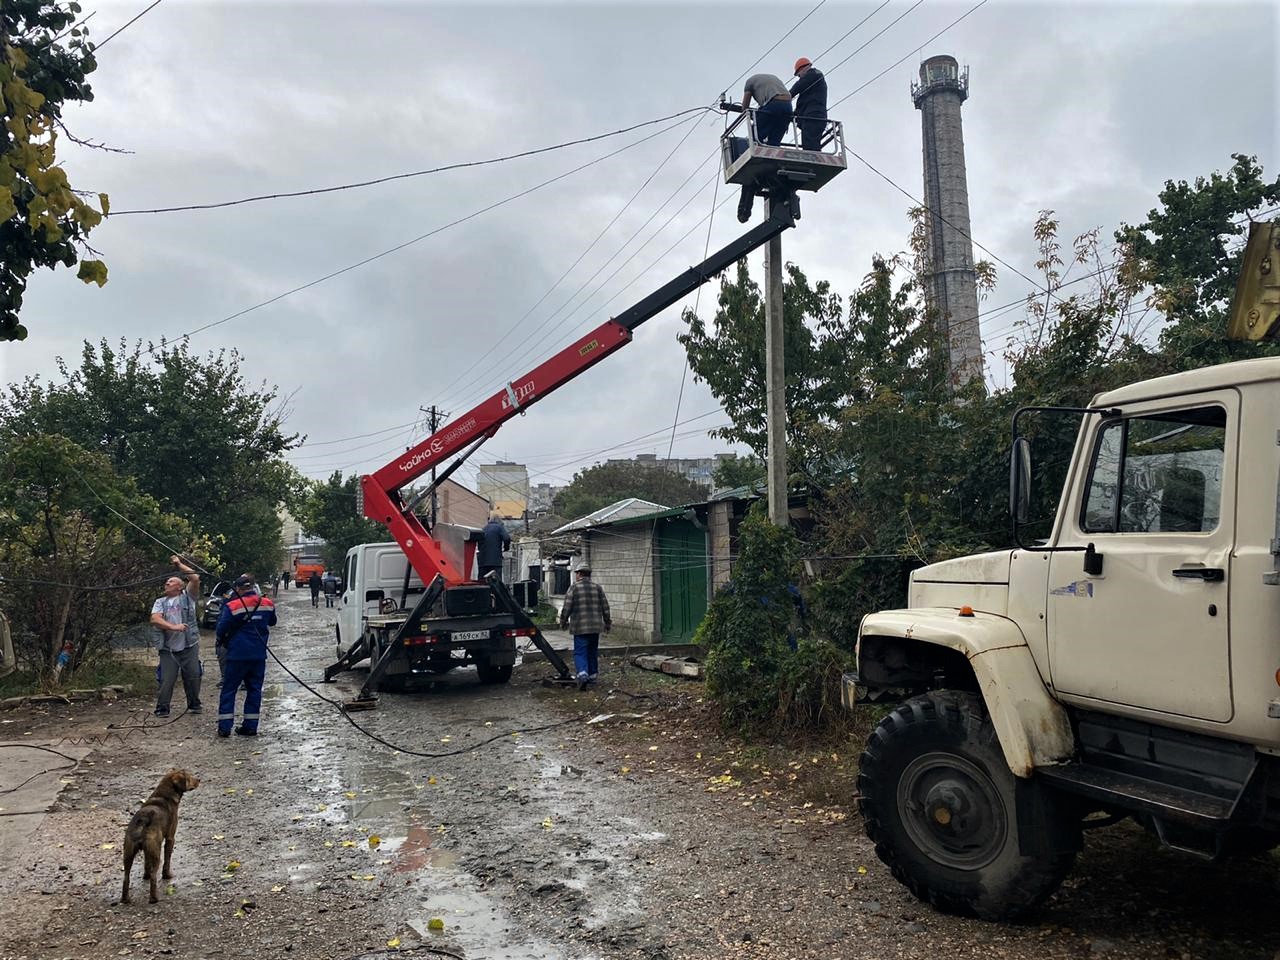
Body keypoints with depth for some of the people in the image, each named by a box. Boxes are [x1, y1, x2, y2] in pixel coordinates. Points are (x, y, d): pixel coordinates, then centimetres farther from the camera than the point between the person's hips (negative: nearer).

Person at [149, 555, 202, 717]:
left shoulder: (187, 597, 6)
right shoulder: (160, 602, 12)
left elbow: (195, 578, -9)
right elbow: (154, 619, -5)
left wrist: (179, 564, -1)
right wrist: (173, 627, -20)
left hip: (189, 647, -1)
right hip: (168, 649, 1)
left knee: (192, 677, 6)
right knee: (166, 679, -2)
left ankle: (194, 705, 21)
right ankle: (162, 709, 9)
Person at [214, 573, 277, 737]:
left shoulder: (232, 606, -11)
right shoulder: (267, 604, 1)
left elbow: (220, 631, -6)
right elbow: (272, 622, 18)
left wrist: (221, 638, 15)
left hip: (237, 655, -3)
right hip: (259, 655, 3)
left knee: (229, 689, 7)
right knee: (254, 689, 10)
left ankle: (224, 726, 4)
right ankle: (250, 726, 11)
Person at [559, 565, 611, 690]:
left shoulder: (574, 588, -5)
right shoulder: (598, 587, 7)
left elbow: (566, 608, -6)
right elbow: (605, 608, 8)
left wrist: (563, 622, 8)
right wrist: (608, 623, 17)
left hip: (580, 627, -4)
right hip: (596, 627, 4)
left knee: (580, 652, -3)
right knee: (592, 652, 18)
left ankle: (583, 674, -23)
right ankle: (593, 675, 24)